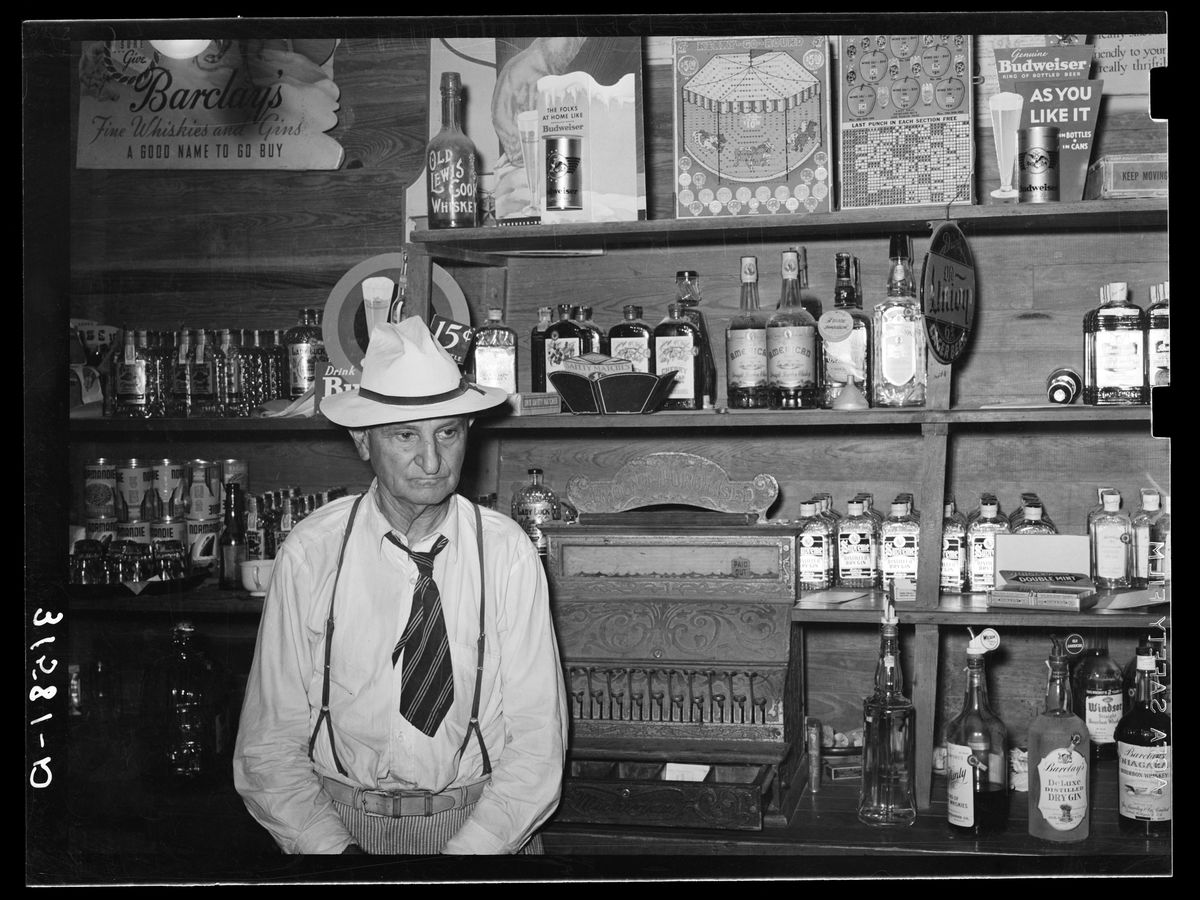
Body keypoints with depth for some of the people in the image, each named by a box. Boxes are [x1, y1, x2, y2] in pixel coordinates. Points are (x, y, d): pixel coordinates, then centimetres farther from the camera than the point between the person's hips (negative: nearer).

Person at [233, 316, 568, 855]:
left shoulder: (508, 553, -5)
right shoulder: (309, 553, -5)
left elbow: (536, 744, -4)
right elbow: (268, 745, -3)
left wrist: (466, 850, -16)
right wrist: (336, 849, -15)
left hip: (483, 828, 1)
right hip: (337, 825, 0)